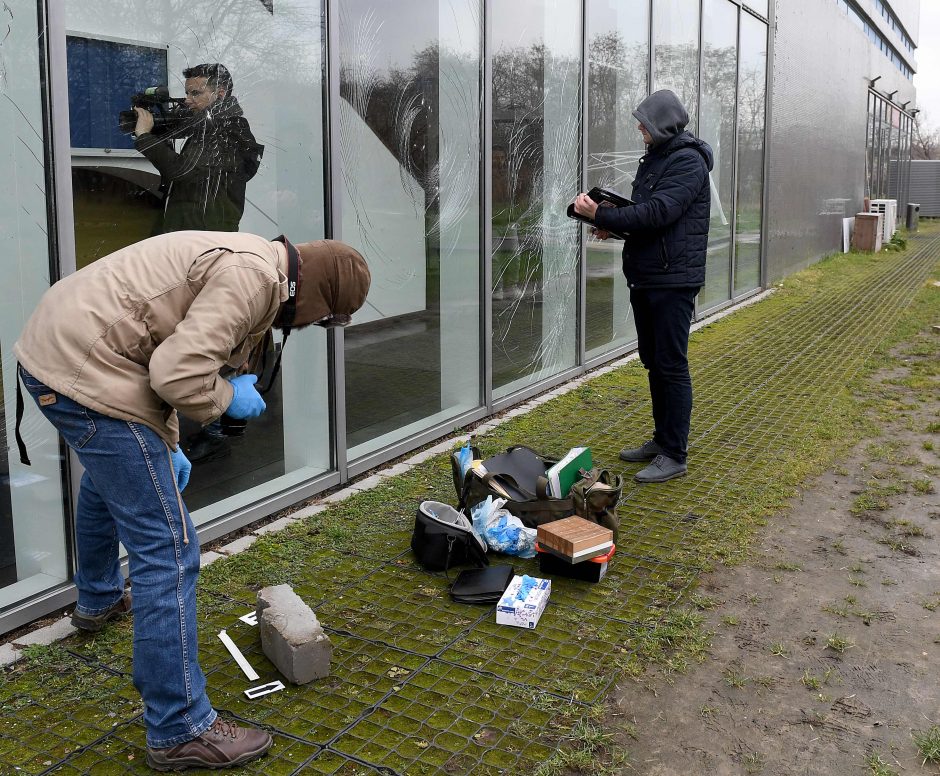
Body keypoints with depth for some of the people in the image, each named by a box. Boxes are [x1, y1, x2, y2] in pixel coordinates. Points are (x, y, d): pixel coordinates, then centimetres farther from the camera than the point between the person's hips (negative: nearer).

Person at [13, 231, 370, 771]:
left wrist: (167, 443, 26)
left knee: (108, 479, 37)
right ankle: (180, 731, 1)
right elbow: (178, 373, -25)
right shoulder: (255, 275, -17)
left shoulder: (242, 263, 16)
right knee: (168, 548, -8)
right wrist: (228, 398, -5)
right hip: (86, 372, -11)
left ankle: (98, 600, 63)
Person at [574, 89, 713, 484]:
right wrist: (612, 224, -1)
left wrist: (601, 216, -23)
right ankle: (661, 440, 28)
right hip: (645, 277, 10)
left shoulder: (687, 162, -14)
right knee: (653, 362, 15)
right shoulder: (654, 158, 15)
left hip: (673, 280, -10)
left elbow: (657, 212, -25)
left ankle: (675, 455, 3)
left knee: (672, 365, -5)